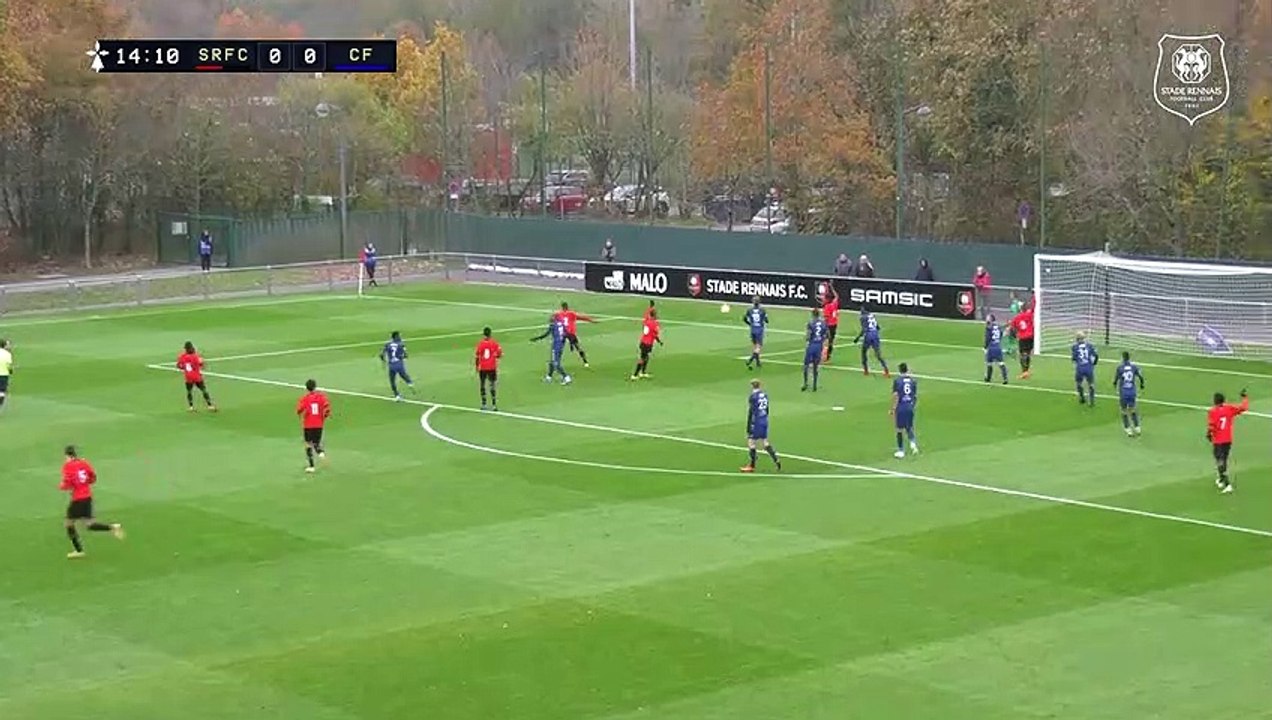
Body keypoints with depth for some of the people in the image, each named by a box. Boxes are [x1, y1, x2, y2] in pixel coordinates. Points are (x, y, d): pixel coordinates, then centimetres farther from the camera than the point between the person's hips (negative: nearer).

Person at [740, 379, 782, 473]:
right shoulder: (765, 395, 7)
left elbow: (750, 412, -15)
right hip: (764, 422, 7)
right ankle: (776, 460, 7)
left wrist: (748, 428, -11)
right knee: (765, 442, 15)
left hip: (756, 422, -7)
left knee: (751, 442, 2)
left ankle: (751, 466, 6)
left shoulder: (753, 397, -14)